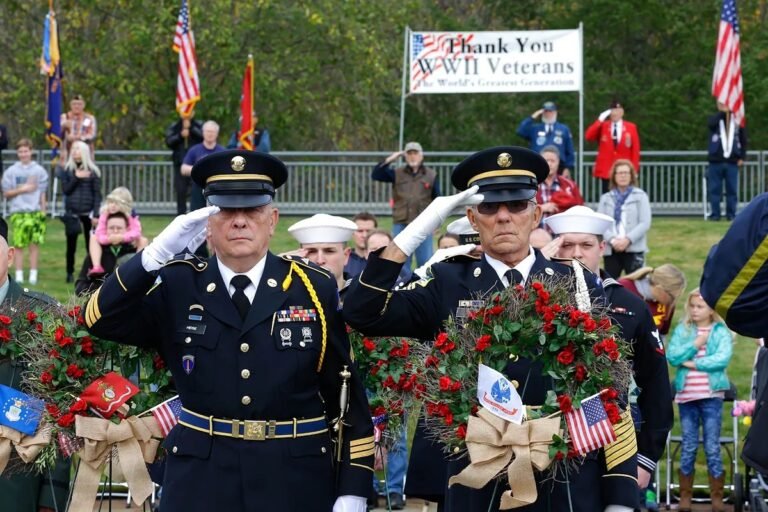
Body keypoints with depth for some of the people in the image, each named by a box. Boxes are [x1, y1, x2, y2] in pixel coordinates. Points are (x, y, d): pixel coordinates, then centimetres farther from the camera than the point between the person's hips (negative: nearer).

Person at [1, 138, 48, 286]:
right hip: (17, 212, 0)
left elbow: (43, 193, 9)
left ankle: (33, 275, 4)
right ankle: (19, 275, 2)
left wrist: (43, 209, 2)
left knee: (35, 243, -2)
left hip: (35, 211, 0)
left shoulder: (39, 171, 7)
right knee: (18, 244, -2)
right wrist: (21, 189, -7)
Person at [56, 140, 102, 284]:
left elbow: (97, 194, 0)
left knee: (91, 244, -2)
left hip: (88, 213, -1)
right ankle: (70, 273, 11)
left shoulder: (93, 171, 2)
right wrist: (76, 178, -13)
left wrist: (96, 214, -7)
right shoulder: (67, 170, 6)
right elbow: (65, 190, -1)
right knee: (71, 245, 2)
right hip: (71, 213, 1)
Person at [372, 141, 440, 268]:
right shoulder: (397, 174, 7)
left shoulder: (431, 176, 6)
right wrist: (389, 160, -10)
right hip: (401, 224, 1)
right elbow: (375, 175, -2)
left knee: (425, 261, 1)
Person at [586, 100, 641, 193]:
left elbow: (635, 150, 4)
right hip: (606, 170, 1)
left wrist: (634, 170, -1)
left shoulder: (631, 127, 4)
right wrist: (600, 120, -14)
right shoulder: (602, 126, 6)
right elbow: (588, 137, -10)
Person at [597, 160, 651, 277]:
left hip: (634, 249, -3)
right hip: (611, 250, 3)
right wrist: (612, 240, -13)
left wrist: (628, 239, -13)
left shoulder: (640, 196, 6)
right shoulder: (606, 199, 12)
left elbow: (645, 223, -2)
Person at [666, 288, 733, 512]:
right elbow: (672, 357, -4)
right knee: (688, 447, 7)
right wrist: (695, 344, -12)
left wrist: (694, 363, -12)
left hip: (711, 395, -2)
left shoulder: (721, 332, 1)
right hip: (686, 395, 2)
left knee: (712, 447, 0)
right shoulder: (682, 330, 7)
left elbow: (723, 358, -13)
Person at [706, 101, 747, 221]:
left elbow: (743, 140, 11)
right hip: (716, 161, 0)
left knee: (732, 190, 2)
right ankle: (715, 214, 6)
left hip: (733, 162, 0)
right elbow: (711, 123, -19)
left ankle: (731, 214, 8)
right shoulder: (715, 119, 6)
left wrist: (742, 157, 2)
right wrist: (722, 112, -17)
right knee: (714, 190, 1)